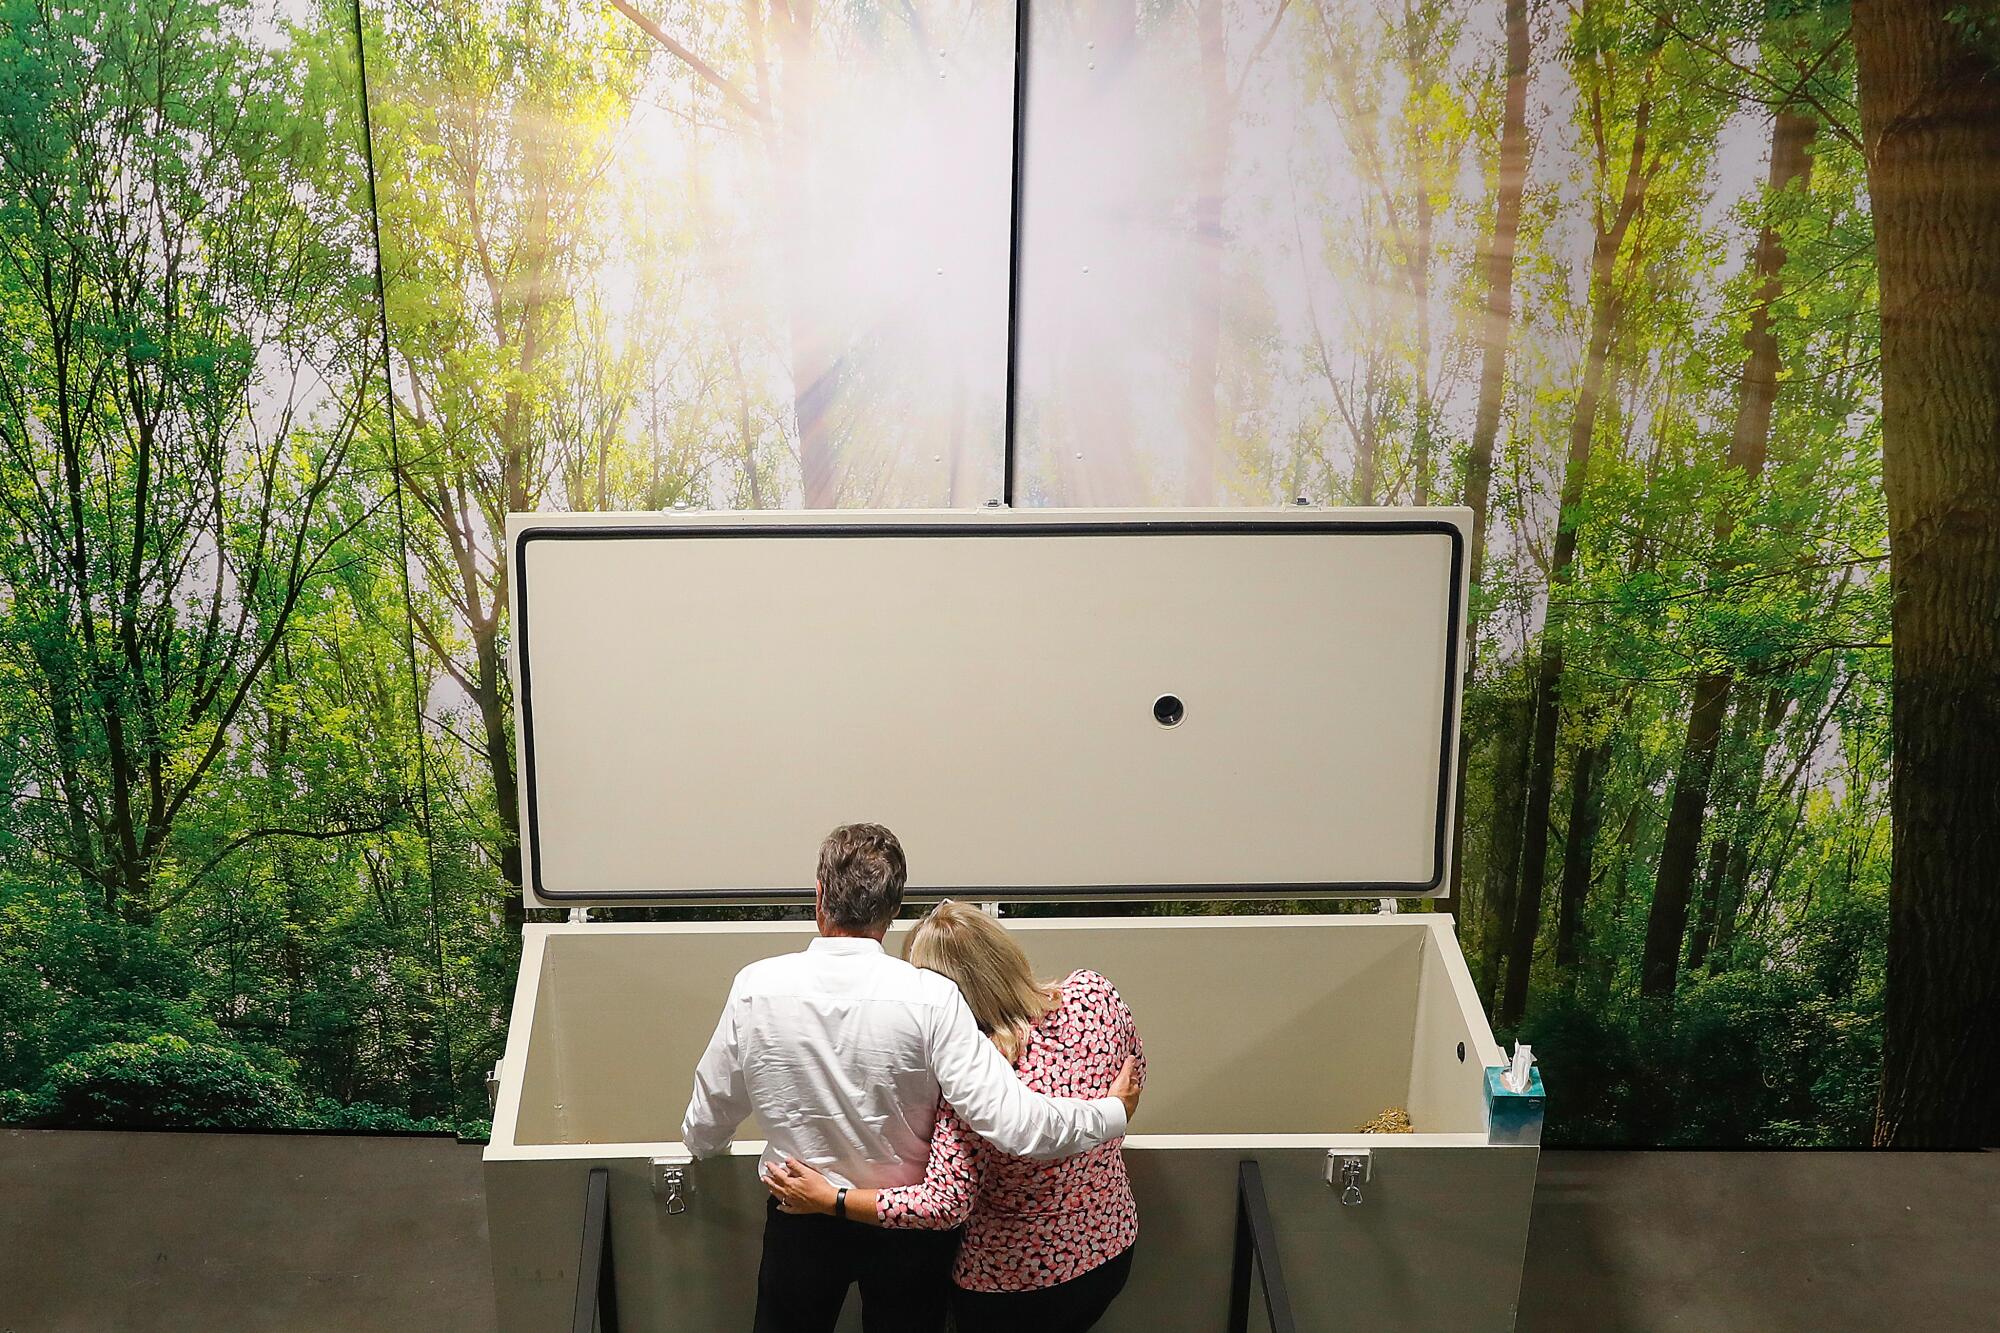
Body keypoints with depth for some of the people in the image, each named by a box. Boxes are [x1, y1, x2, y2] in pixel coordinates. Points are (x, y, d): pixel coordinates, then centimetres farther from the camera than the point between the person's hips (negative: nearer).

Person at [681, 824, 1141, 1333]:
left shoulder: (755, 987, -17)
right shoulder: (931, 998, -24)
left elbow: (707, 1124, -3)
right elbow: (1011, 1122, -26)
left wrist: (700, 1140, 22)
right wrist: (1113, 1112, -10)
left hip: (801, 1225, 1)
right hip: (910, 1230, -1)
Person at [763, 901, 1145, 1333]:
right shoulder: (1093, 993, -16)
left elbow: (944, 1204, -30)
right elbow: (1134, 1072, 3)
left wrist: (828, 1199, -22)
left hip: (1010, 1289, -5)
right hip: (1114, 1249, 5)